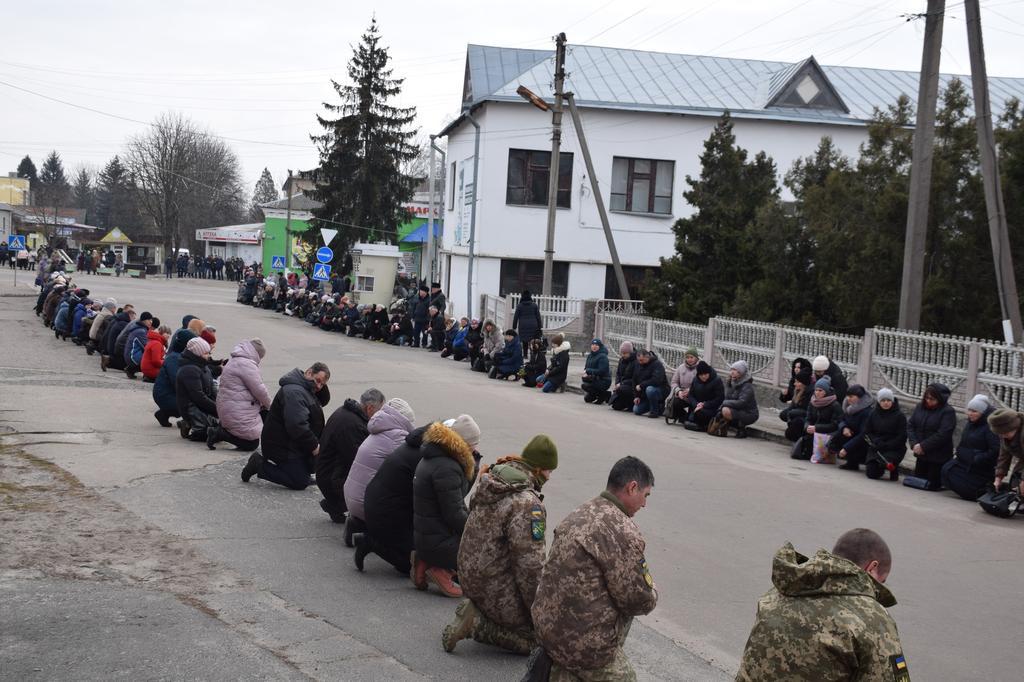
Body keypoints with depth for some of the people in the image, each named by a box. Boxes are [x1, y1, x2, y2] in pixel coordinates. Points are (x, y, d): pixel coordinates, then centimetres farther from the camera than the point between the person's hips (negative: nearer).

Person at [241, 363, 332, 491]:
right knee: (300, 483, -8)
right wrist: (314, 445, -22)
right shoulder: (294, 392, -24)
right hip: (281, 446, -10)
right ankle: (259, 465, -2)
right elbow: (297, 425, -30)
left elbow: (324, 401, 20)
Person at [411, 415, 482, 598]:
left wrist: (474, 460, 6)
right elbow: (454, 515, -21)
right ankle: (441, 569, -3)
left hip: (424, 537, 10)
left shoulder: (432, 458, 10)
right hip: (440, 542, -10)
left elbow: (461, 490, 16)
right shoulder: (445, 469, -21)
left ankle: (427, 562, 11)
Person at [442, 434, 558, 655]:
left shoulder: (489, 484, 5)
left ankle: (476, 610, 10)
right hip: (497, 591, -9)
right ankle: (476, 624, -7)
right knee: (536, 638, 2)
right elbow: (529, 564, -24)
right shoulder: (527, 504, -24)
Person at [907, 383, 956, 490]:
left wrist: (923, 446, -20)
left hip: (938, 456, -6)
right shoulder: (920, 407, 6)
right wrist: (914, 443, -12)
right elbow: (910, 425, 4)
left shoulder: (948, 412, -14)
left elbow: (943, 434, -21)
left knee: (932, 485, -3)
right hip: (921, 454, 6)